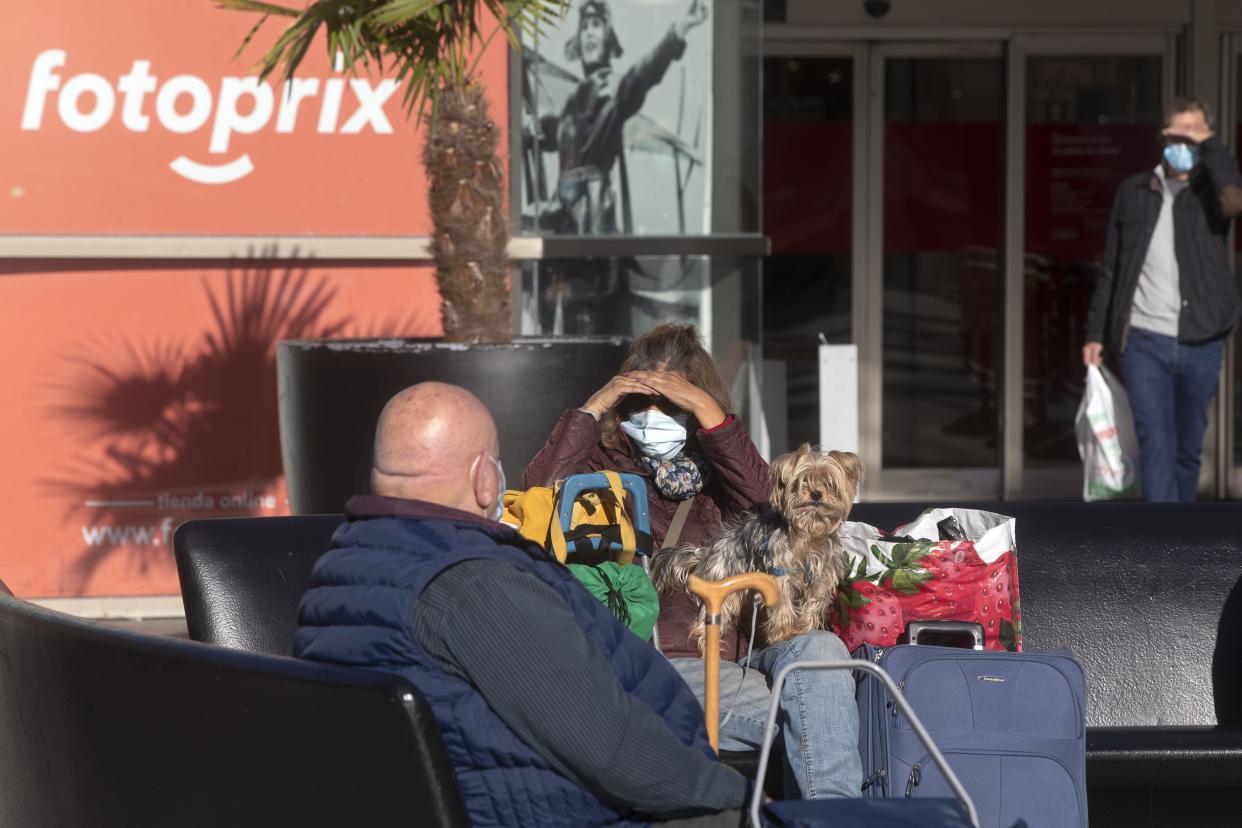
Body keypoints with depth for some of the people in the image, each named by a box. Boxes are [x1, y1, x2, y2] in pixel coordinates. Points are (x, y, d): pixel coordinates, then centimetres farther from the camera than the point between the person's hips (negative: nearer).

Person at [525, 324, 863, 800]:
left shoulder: (710, 467, 21)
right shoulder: (606, 466, 12)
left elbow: (760, 499, -2)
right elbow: (542, 493, -8)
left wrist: (708, 411, -10)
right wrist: (591, 410, -5)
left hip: (740, 651, 4)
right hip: (665, 661, -4)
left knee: (818, 646, -29)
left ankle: (831, 811, -31)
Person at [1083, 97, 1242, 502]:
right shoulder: (1133, 191, 8)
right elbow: (1111, 268, 12)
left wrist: (1210, 146, -15)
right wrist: (1096, 332, 9)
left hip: (1199, 343, 0)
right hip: (1143, 341, 0)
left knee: (1188, 448, 11)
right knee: (1156, 445, -10)